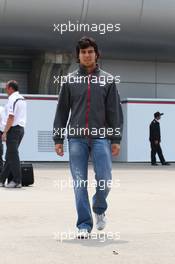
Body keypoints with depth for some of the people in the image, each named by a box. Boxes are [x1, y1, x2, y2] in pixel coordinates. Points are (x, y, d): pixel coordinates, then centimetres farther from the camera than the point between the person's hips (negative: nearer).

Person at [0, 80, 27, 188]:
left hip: (14, 129, -9)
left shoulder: (12, 99, -13)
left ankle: (17, 181, -3)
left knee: (13, 156, -4)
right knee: (10, 156, 11)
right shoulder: (22, 99, 16)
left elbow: (11, 117, -19)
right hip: (21, 128, 9)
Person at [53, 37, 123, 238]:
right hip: (76, 138, 0)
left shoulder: (107, 80, 8)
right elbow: (62, 111, 9)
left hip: (100, 137, 0)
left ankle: (99, 209, 23)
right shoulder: (70, 80, 8)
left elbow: (114, 111, 6)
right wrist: (58, 138, 3)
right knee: (80, 183, -2)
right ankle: (84, 224, 6)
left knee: (104, 180, -7)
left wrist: (116, 139, -1)